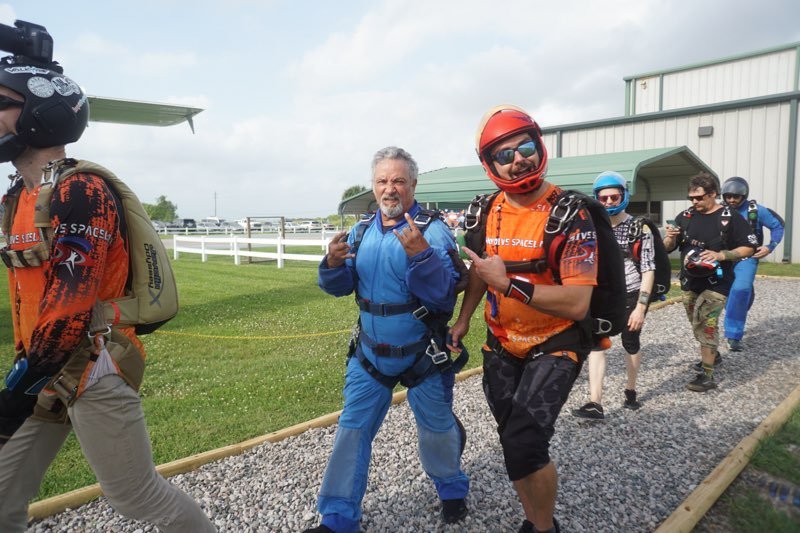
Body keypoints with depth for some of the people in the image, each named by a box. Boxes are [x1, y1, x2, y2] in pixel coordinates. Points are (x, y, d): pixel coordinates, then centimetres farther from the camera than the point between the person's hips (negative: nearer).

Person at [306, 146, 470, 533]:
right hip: (370, 352, 4)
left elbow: (445, 293, -25)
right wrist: (334, 264, -20)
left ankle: (452, 490, 45)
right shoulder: (361, 232, 2)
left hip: (423, 355, -4)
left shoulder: (433, 230, -16)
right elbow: (340, 287, 2)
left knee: (436, 427, 16)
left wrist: (421, 253, -39)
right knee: (352, 428, 7)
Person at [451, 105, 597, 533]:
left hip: (555, 346, -5)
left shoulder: (569, 214, -20)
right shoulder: (490, 210, -2)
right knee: (512, 443, 16)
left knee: (525, 444, -19)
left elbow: (577, 303, -27)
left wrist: (507, 283, -30)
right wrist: (463, 318, 13)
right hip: (501, 346, 6)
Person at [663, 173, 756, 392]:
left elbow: (749, 248, -5)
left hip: (716, 283, -5)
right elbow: (668, 248, 7)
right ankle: (713, 355, 43)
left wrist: (721, 255, -20)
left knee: (705, 324, -13)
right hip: (690, 282, 5)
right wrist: (670, 237, -16)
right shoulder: (685, 217, 3)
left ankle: (707, 376, -6)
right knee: (698, 324, 18)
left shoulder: (730, 218, -8)